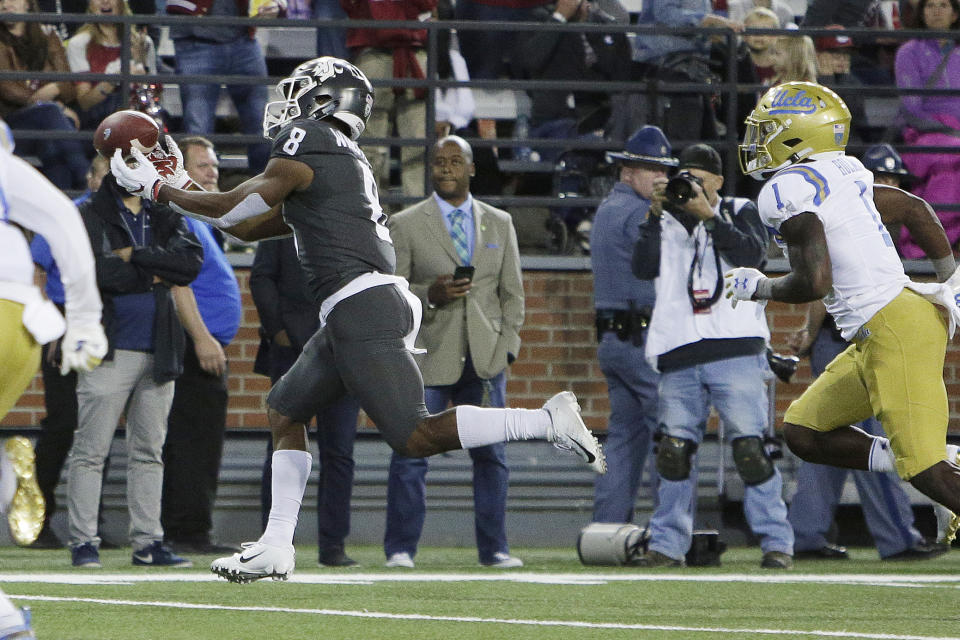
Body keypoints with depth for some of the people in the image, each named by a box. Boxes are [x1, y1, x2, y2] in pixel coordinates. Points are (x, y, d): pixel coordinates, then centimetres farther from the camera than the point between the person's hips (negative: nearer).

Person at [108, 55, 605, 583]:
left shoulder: (305, 145, -5)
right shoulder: (343, 161, 24)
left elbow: (234, 211, -3)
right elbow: (250, 227, 29)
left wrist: (158, 189, 8)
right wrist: (174, 189, 31)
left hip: (360, 305, -10)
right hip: (356, 316, 10)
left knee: (415, 437, -14)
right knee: (285, 411, 16)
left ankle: (548, 421, -18)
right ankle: (275, 548, 15)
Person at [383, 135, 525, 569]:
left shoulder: (500, 223, 13)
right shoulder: (404, 224, 4)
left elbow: (512, 291, 15)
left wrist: (506, 345, 2)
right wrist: (429, 296, -17)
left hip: (485, 359, 3)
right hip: (427, 356, -2)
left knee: (492, 455, 2)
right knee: (410, 455, -5)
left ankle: (494, 548, 9)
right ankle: (400, 548, 3)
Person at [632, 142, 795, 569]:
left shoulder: (739, 213, 12)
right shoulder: (666, 223, 18)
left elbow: (754, 256, -7)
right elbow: (644, 268, 2)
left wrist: (708, 215, -11)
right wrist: (656, 214, -4)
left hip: (735, 353, -3)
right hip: (679, 355, 3)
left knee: (750, 447, -9)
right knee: (673, 449, -1)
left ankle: (776, 544, -5)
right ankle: (667, 544, 8)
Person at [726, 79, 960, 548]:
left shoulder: (787, 192, -13)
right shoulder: (838, 176, 14)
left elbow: (813, 282, -20)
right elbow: (915, 210, 23)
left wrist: (757, 288, -1)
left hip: (894, 329, -10)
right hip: (874, 338, 10)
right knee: (803, 433, 13)